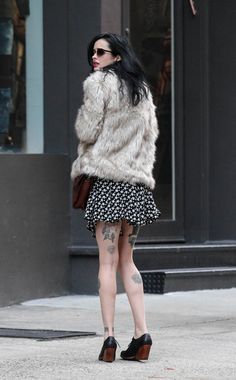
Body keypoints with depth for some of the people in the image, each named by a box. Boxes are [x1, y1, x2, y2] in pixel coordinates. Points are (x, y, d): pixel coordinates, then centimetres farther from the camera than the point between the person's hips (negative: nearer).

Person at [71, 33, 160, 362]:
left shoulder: (98, 83, -5)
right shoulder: (141, 88, 16)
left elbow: (87, 132, -7)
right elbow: (151, 133, 19)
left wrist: (83, 114, 11)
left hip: (108, 178, -6)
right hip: (137, 181, 6)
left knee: (108, 261, -6)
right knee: (126, 260, 11)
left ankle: (109, 336, -9)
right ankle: (142, 333, 3)